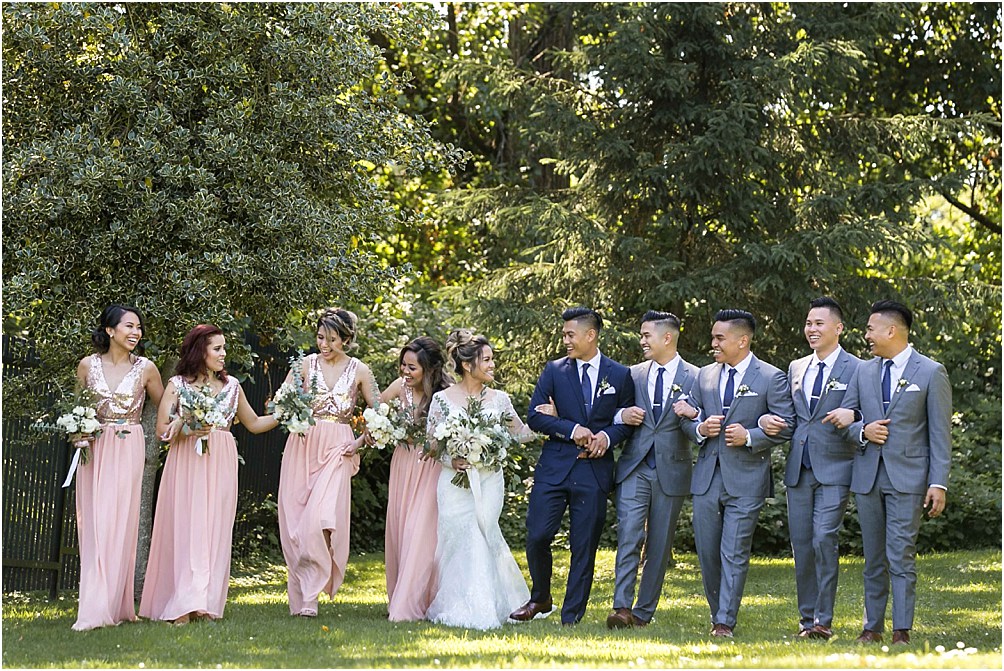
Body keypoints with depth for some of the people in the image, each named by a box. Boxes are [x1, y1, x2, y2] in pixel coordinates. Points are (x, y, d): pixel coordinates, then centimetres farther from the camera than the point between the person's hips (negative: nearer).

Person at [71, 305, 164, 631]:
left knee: (120, 524, -6)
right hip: (95, 448, 1)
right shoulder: (88, 366, 4)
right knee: (94, 525, -1)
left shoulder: (145, 368, 3)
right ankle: (95, 607, 1)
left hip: (129, 449, -1)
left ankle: (113, 606, -6)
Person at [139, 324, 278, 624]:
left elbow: (253, 424, 22)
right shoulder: (177, 384, 3)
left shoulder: (231, 386, 13)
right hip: (186, 463, -3)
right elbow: (162, 429, -3)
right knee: (185, 529, -9)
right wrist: (188, 429, -18)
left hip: (220, 465, 3)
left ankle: (207, 603, 2)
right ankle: (183, 606, -11)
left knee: (215, 531, -1)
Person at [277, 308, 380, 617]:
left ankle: (310, 595, -12)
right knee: (295, 521, -2)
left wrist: (360, 441, -1)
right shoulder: (306, 364, 4)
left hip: (337, 451, -2)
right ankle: (299, 599, 8)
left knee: (321, 517, -18)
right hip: (302, 446, 2)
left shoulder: (359, 371, 3)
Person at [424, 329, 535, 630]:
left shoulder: (499, 399, 7)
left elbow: (521, 433, 18)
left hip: (489, 482, 1)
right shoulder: (442, 399, 1)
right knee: (459, 540, -7)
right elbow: (432, 443, 5)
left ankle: (483, 607, 2)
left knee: (481, 537, -7)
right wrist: (451, 460, -11)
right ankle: (460, 608, 3)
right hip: (456, 481, -1)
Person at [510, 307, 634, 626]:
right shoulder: (554, 370, 6)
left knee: (584, 547, 2)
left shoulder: (620, 375, 6)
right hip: (554, 467, 0)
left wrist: (607, 436, -10)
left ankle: (571, 618, 10)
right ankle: (540, 599, 18)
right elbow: (535, 416, 1)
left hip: (595, 471, 0)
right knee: (537, 536, -6)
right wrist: (572, 429, -12)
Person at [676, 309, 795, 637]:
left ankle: (725, 622, -2)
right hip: (707, 475, 5)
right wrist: (700, 428, -7)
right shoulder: (705, 376, 12)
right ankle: (717, 613, 24)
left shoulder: (771, 378, -3)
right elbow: (688, 420, 16)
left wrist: (750, 437, -16)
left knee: (734, 554, -5)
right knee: (707, 552, 8)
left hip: (746, 478, -5)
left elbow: (786, 425, -4)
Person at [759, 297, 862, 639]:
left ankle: (823, 620, -11)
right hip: (798, 470, 6)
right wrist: (767, 420, -1)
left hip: (834, 469, -6)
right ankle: (807, 617, 15)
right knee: (801, 545, 7)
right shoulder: (796, 368, 16)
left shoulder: (856, 370, -2)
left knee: (824, 540, -15)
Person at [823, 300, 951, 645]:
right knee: (873, 558, 9)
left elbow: (940, 433, -3)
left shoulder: (931, 372, -1)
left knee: (901, 557, -9)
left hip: (907, 477, -5)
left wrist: (938, 483, -10)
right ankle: (872, 627, 16)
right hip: (867, 475, 5)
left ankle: (902, 631, -6)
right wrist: (862, 431, -7)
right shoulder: (864, 371, 12)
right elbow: (843, 418, 16)